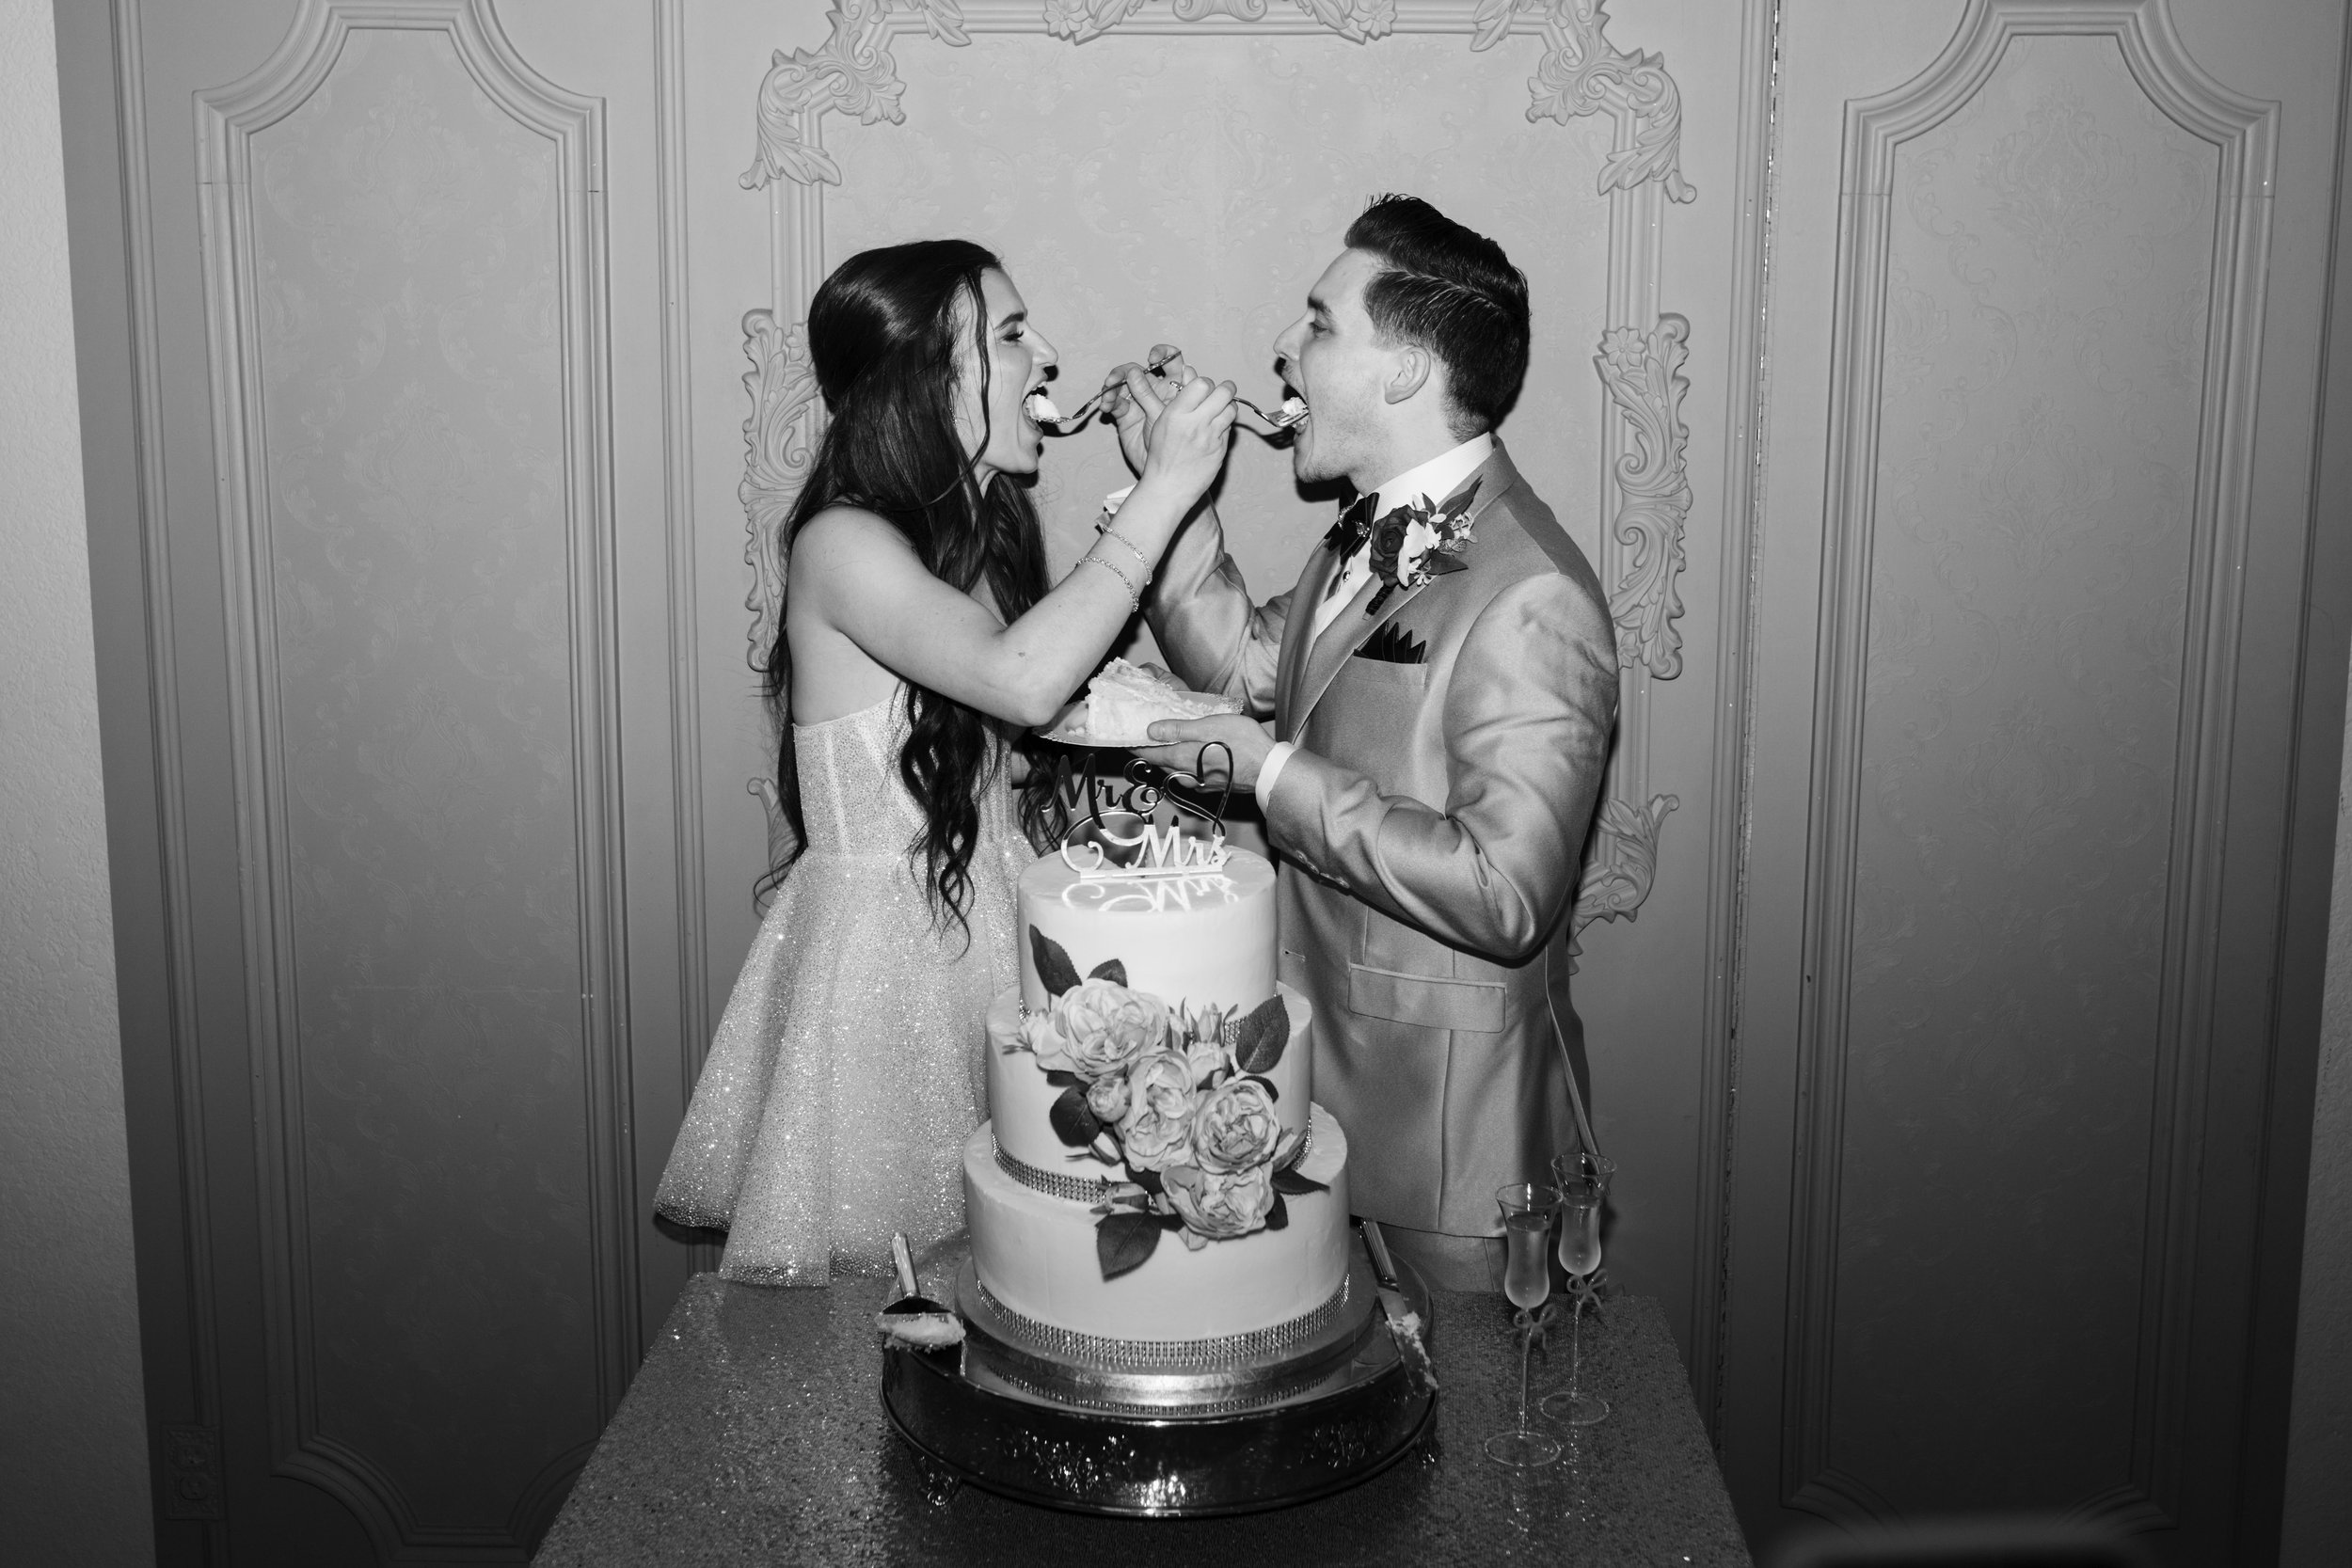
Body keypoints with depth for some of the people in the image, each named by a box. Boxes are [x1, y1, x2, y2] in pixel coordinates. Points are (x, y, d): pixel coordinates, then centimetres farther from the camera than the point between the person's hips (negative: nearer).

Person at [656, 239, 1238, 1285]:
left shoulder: (985, 533, 9)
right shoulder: (841, 544, -17)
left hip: (994, 935, 7)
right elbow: (1021, 680, -33)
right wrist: (1160, 492, -26)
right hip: (883, 957, -7)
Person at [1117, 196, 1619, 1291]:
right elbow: (1250, 665, 18)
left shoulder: (1529, 601, -24)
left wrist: (1279, 776, -23)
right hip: (1333, 1075, 9)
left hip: (1446, 1115, -9)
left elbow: (1506, 894, -29)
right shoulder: (1379, 532, 6)